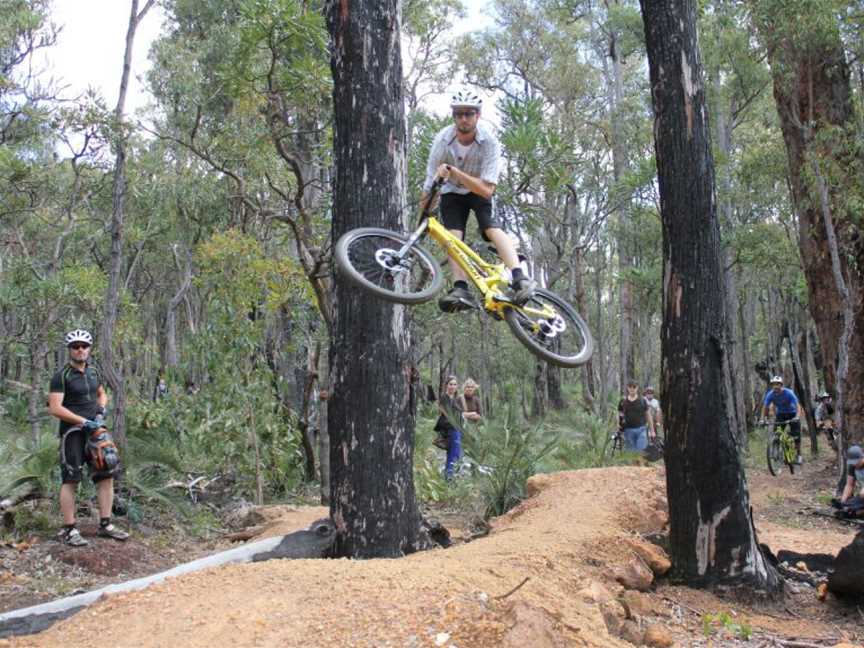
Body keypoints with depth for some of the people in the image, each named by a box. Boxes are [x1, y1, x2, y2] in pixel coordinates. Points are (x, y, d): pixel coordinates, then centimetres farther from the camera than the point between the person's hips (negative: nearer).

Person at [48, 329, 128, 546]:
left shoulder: (93, 373, 11)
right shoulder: (61, 377, -10)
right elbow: (55, 408, -17)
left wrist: (101, 409, 5)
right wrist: (84, 421, -19)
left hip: (95, 430, 6)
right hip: (72, 432, -6)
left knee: (106, 476, 3)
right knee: (71, 480, -4)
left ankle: (105, 525, 11)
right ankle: (69, 530, 3)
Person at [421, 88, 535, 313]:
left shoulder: (490, 142, -26)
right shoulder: (443, 140, -23)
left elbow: (487, 190, -31)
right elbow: (430, 184, -19)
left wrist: (454, 172, -40)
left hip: (480, 191, -2)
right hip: (452, 193, 2)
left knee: (492, 228, -27)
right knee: (453, 236, -21)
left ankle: (519, 279, -39)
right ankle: (461, 290, -32)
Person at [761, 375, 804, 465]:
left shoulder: (788, 393, -28)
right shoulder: (770, 394, -18)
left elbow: (797, 405, -33)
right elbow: (765, 407, -11)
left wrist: (797, 417, -50)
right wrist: (762, 419, -22)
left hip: (792, 414, -3)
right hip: (780, 414, 3)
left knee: (796, 435, -9)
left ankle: (799, 456, 4)